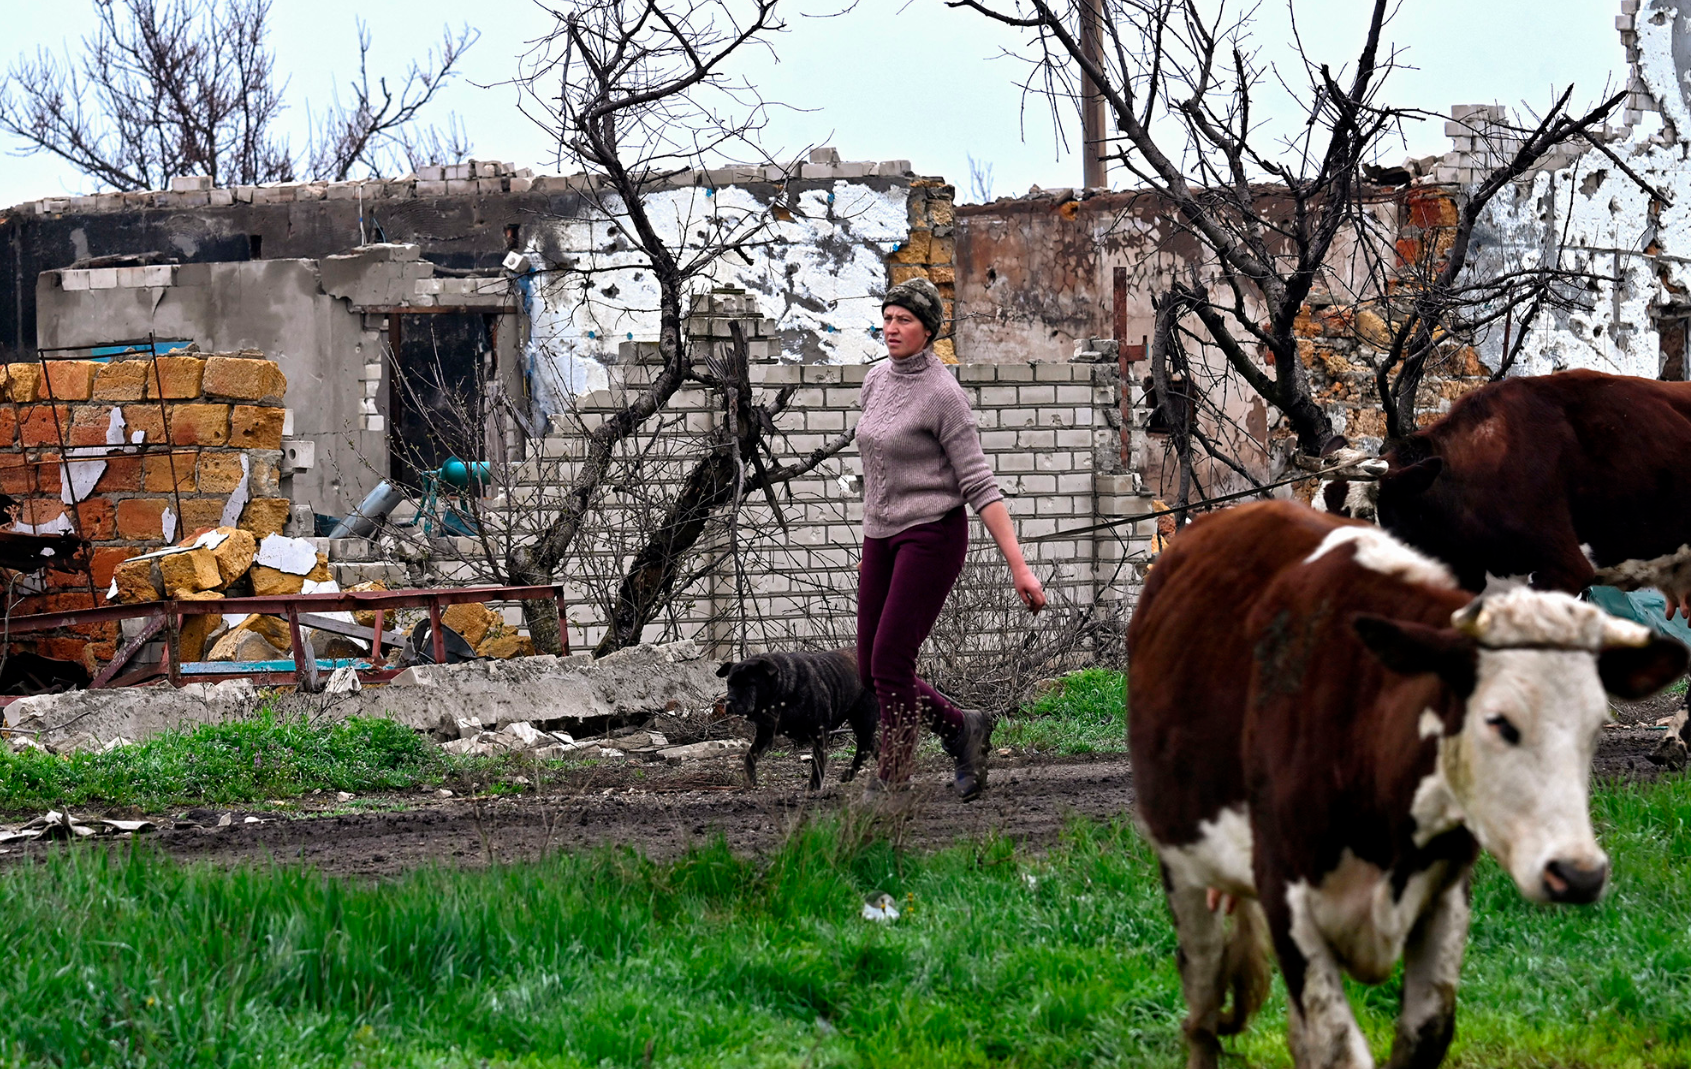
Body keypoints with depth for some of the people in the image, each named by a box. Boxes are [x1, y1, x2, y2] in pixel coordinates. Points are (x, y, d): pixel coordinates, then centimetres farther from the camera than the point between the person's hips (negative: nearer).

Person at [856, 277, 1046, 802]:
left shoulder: (943, 395, -13)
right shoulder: (876, 381, 9)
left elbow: (980, 485, -15)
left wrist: (1019, 566, -18)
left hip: (933, 535, -8)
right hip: (882, 537, 8)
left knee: (889, 663, -11)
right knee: (871, 673, 4)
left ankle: (891, 787, -1)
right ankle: (960, 728, 24)